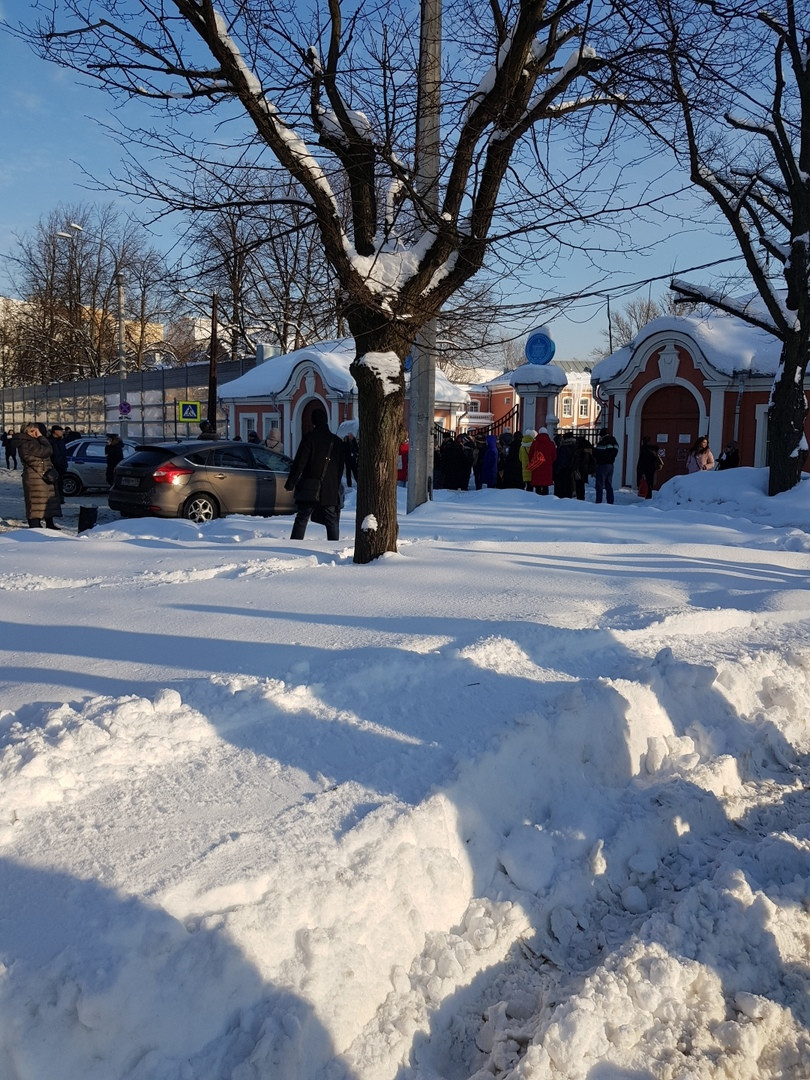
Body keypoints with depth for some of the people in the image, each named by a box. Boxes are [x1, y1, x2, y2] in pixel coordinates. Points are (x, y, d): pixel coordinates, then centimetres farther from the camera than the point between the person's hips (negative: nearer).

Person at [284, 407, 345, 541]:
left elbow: (299, 463, -9)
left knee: (301, 519, 4)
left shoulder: (309, 438, -5)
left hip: (309, 489, -3)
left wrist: (290, 484, -5)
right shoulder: (337, 441, 10)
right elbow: (340, 467, 16)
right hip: (331, 490, 3)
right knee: (332, 521, 5)